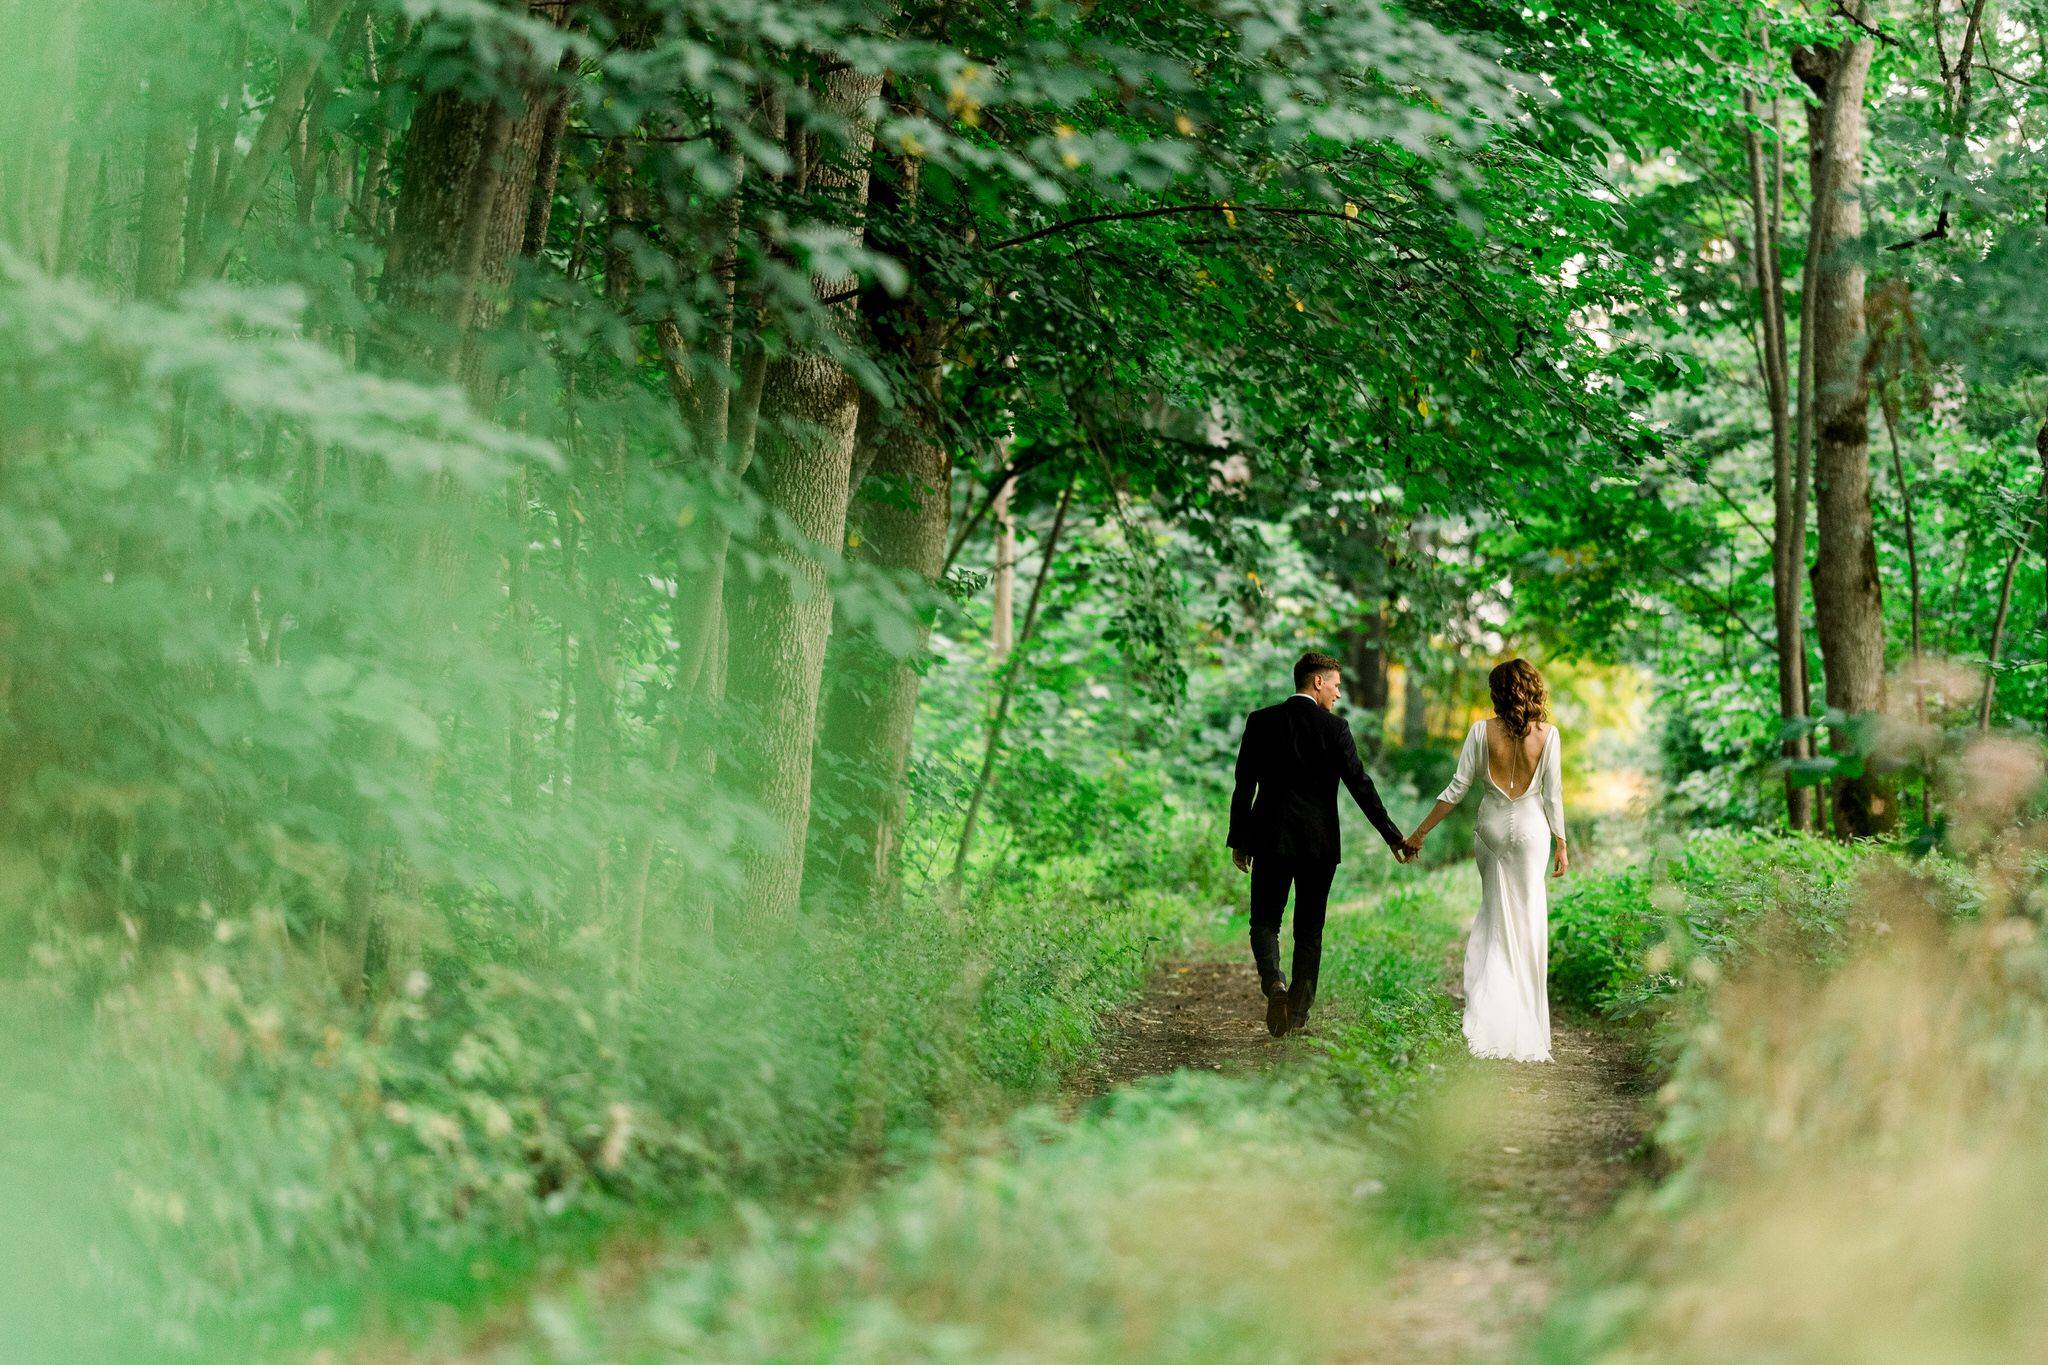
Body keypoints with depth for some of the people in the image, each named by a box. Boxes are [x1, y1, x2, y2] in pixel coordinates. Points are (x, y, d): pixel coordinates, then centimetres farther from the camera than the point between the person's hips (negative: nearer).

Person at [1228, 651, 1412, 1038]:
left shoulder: (1261, 722, 1)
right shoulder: (1333, 728, -6)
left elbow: (1244, 786, 1)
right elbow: (1360, 785, -8)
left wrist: (1238, 841, 9)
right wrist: (1393, 836, -3)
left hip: (1270, 841, 1)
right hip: (1319, 844, -1)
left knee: (1265, 922, 10)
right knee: (1309, 930, 10)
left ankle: (1274, 982, -18)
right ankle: (1298, 1016, 8)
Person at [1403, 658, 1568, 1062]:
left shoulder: (1483, 731, -8)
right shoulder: (1547, 733, -8)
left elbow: (1457, 789, -8)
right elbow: (1553, 794, -4)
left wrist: (1420, 832, -1)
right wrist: (1560, 844, 6)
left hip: (1492, 827, 1)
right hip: (1531, 829, -1)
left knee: (1495, 914, 15)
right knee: (1529, 922, 7)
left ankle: (1489, 1014, 1)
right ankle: (1526, 1026, 10)